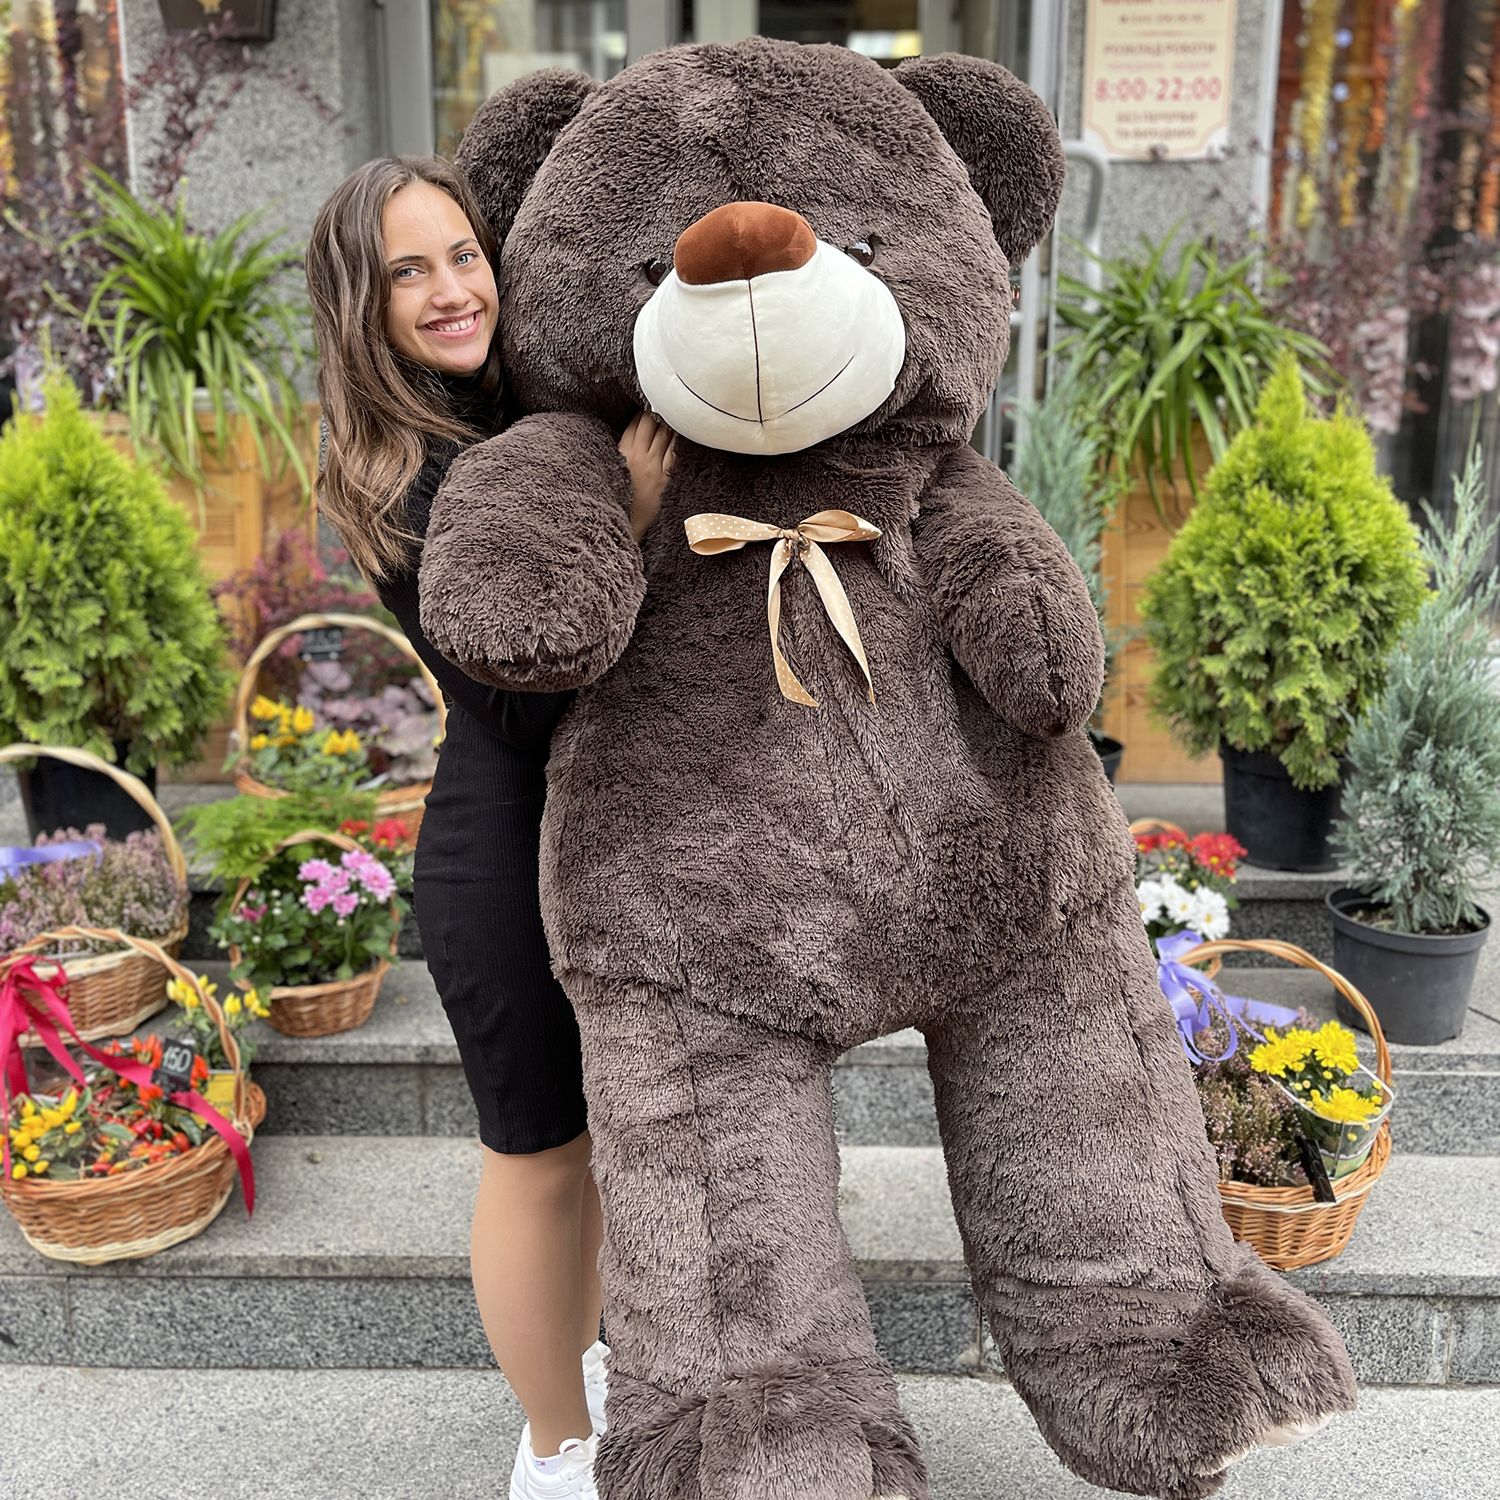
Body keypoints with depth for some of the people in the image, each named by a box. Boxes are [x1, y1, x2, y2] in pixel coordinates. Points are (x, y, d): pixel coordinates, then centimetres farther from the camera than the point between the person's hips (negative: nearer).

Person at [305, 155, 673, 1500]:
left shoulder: (528, 418, 4)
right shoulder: (412, 488, -19)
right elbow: (523, 702, -23)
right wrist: (622, 523, -29)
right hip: (507, 847, -8)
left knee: (601, 1122, 24)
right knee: (541, 1153, 10)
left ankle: (586, 1358, 50)